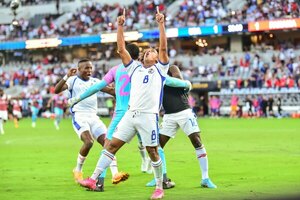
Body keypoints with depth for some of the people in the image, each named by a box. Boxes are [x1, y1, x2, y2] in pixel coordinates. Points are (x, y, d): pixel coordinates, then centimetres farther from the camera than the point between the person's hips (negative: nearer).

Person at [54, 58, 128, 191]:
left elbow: (110, 90, 12)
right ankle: (78, 170, -4)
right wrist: (67, 77, -24)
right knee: (88, 142, -25)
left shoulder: (94, 81, 15)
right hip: (79, 116, -5)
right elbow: (57, 90, -12)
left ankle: (115, 174, -14)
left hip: (93, 117, 6)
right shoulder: (73, 80, 1)